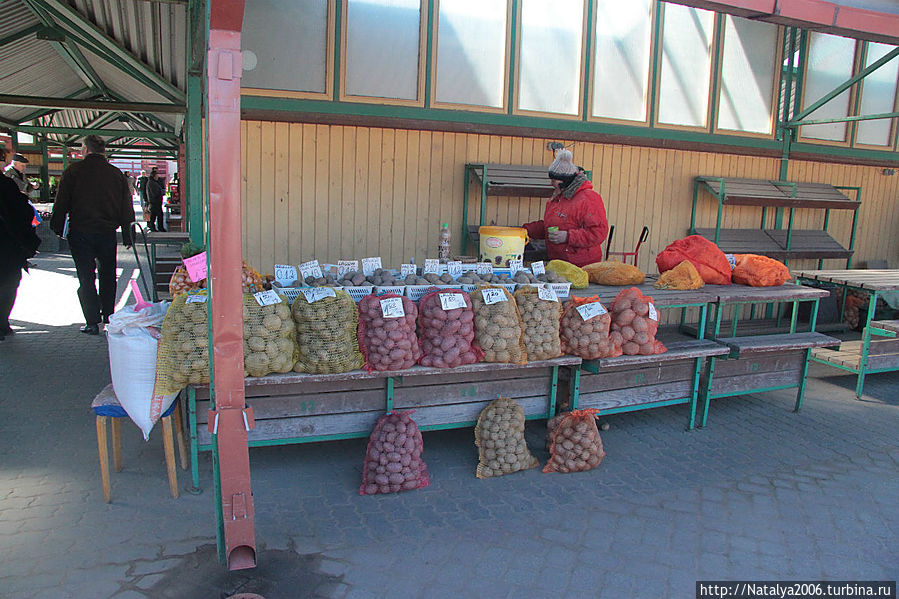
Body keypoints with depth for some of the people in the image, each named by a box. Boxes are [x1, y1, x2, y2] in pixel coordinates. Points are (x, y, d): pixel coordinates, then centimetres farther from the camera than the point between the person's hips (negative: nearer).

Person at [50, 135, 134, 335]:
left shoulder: (74, 171, -4)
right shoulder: (116, 173, 3)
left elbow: (61, 204, -3)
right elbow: (127, 208, 5)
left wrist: (57, 229, 8)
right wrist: (127, 236, 12)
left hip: (80, 232, -2)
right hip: (108, 233, 2)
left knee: (86, 278, 2)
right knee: (108, 275, 16)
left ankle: (93, 322, 0)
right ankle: (108, 316, 22)